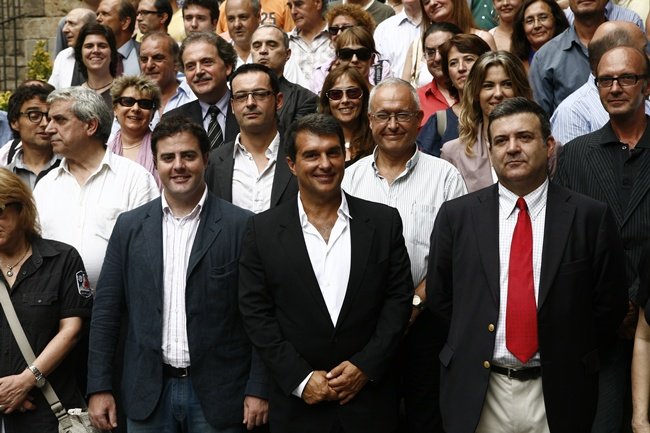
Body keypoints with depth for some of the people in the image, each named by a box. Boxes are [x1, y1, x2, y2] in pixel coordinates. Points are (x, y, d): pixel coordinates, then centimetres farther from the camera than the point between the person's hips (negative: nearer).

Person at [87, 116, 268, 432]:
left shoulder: (242, 226, -5)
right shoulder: (130, 226, 5)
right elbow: (106, 311, 6)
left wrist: (257, 390, -7)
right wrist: (99, 388, 2)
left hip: (217, 394, -2)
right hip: (148, 394, 2)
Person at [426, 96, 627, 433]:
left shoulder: (591, 217, -4)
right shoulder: (456, 215, 0)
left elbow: (609, 304, 1)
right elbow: (438, 296, 7)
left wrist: (569, 360, -1)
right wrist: (471, 346, 1)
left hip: (559, 394, -1)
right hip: (477, 392, 1)